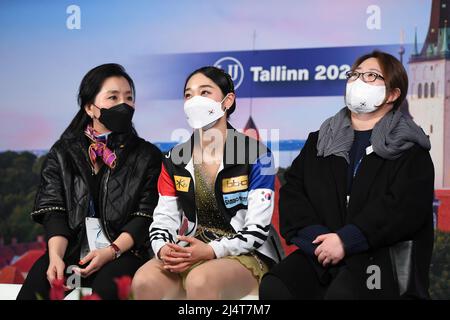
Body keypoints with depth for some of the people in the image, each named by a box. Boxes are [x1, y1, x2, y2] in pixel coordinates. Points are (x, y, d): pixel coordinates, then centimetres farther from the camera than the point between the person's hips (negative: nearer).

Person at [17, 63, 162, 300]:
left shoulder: (147, 156, 10)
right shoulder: (62, 154, 14)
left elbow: (145, 215, 1)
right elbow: (53, 211, 3)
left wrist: (111, 251, -15)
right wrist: (55, 257, -15)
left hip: (123, 251, -1)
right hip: (71, 250, 2)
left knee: (107, 283, -34)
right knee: (35, 285, -26)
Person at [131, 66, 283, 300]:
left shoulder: (255, 154, -5)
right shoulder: (175, 160, 9)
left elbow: (257, 229, -10)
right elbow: (162, 219, 6)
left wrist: (212, 251, -24)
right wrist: (163, 250, -18)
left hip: (246, 255, -4)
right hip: (191, 254, 4)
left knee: (200, 280, -37)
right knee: (144, 282, -27)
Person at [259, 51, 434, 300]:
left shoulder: (410, 149, 7)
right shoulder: (319, 141, 22)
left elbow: (406, 206, -8)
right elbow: (292, 190, 10)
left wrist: (346, 240, -17)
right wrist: (315, 235, -9)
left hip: (381, 253, -4)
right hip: (320, 248, 4)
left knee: (341, 293, -36)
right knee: (273, 287, -26)